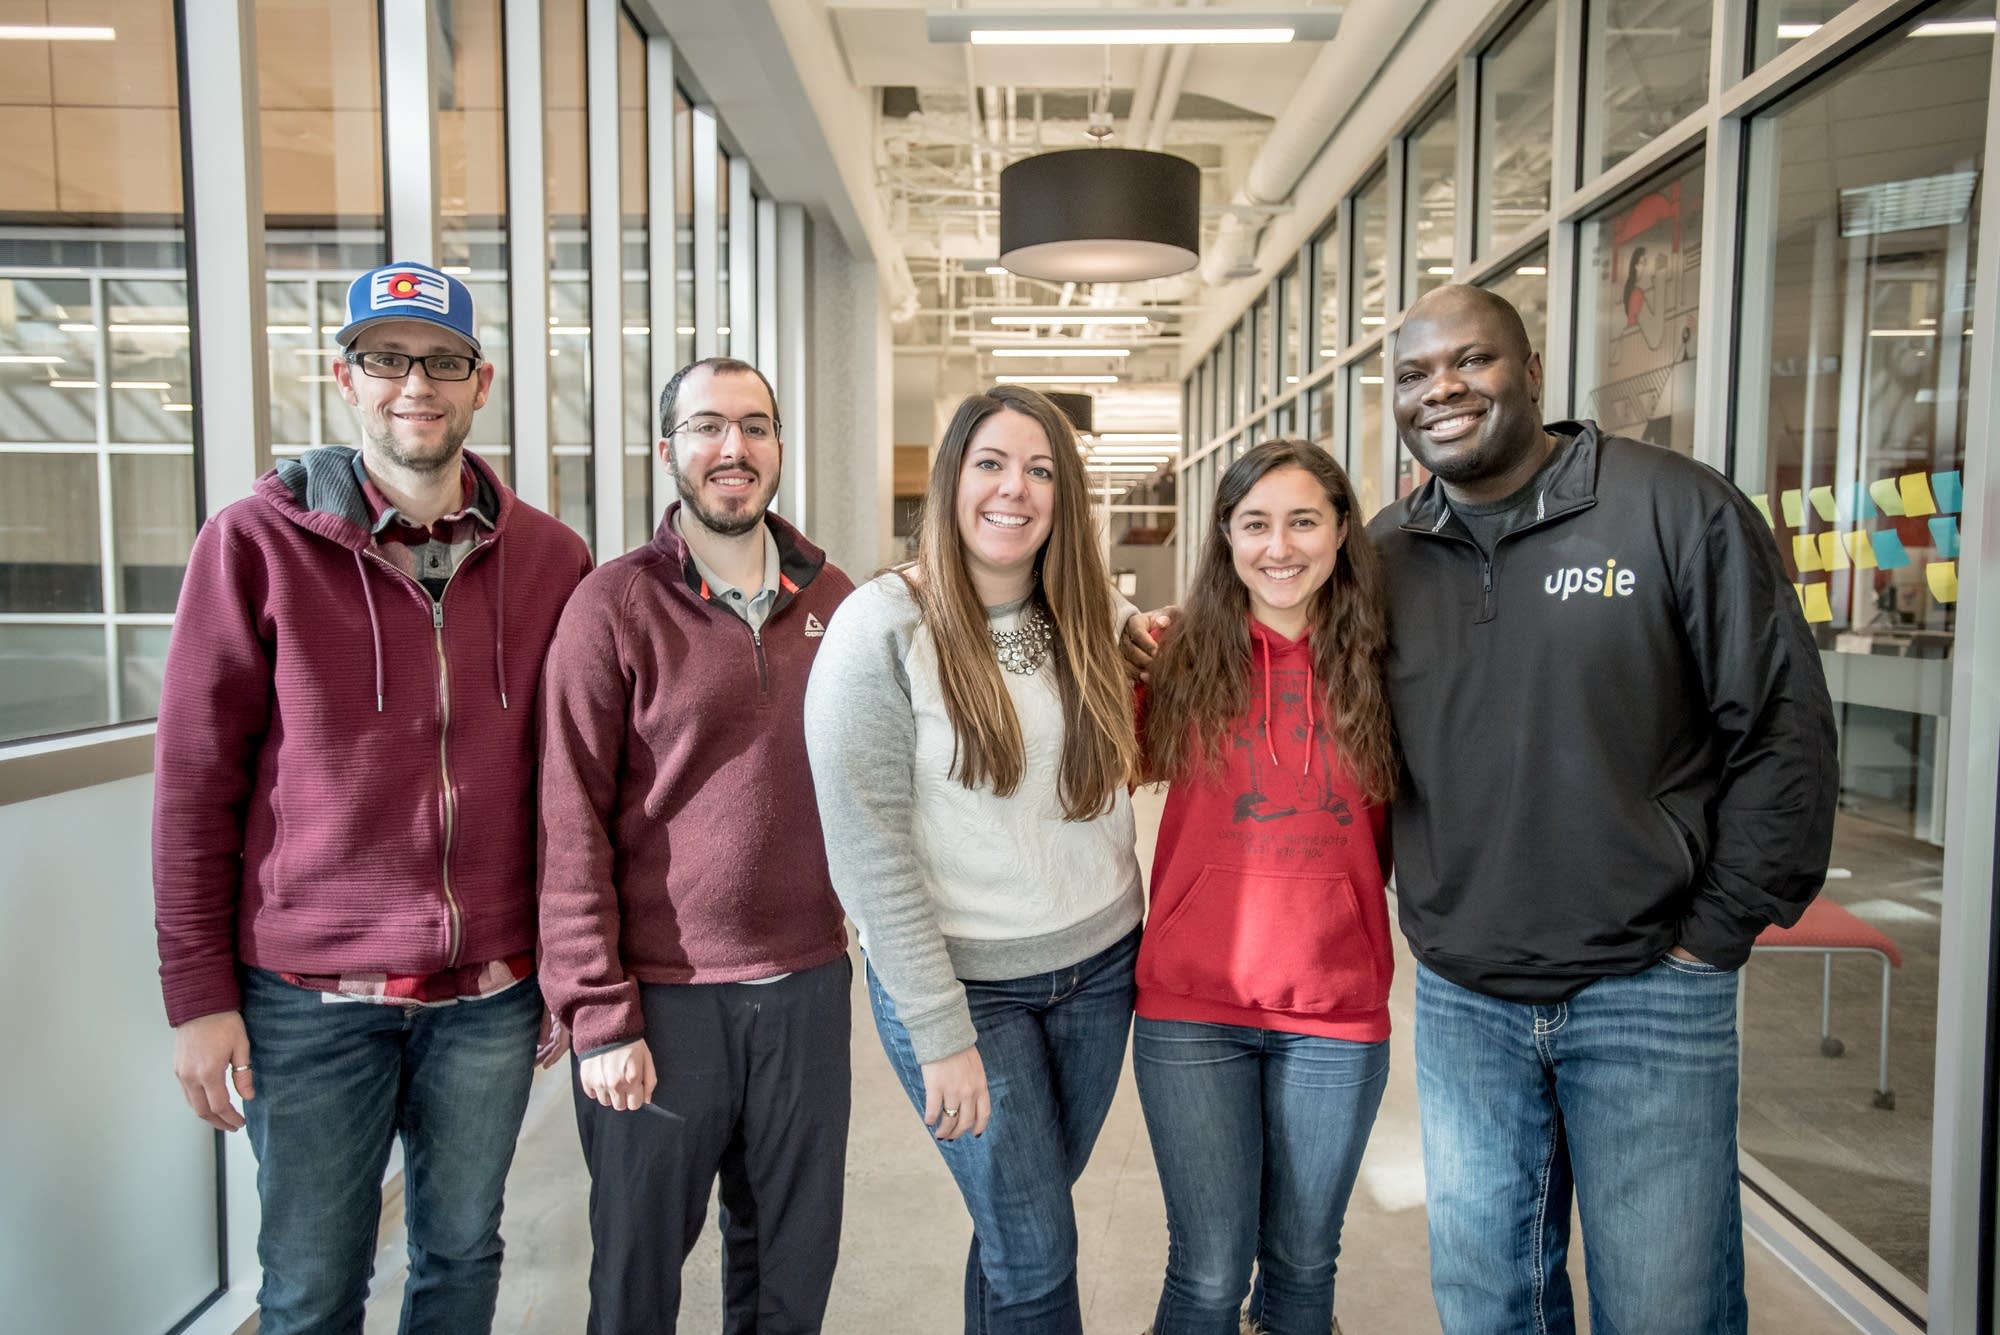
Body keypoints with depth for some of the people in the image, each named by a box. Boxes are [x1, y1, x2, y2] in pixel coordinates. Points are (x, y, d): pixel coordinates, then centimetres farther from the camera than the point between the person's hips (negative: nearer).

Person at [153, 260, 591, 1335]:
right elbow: (195, 781, -3)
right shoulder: (256, 544, -5)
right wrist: (197, 992, -4)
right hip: (308, 998, -2)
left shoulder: (548, 560, 1)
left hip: (491, 998, 2)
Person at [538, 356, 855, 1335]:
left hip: (807, 986, 4)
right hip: (662, 996, -3)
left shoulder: (831, 597, 5)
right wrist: (599, 1014, -10)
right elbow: (572, 824, -9)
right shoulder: (615, 605, -8)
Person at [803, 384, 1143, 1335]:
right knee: (1037, 1252, 6)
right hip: (961, 983, -5)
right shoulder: (883, 626, -15)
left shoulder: (1082, 621, 3)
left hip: (1098, 966, 5)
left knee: (1023, 1221, 18)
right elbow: (867, 852, -16)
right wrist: (941, 1034, -16)